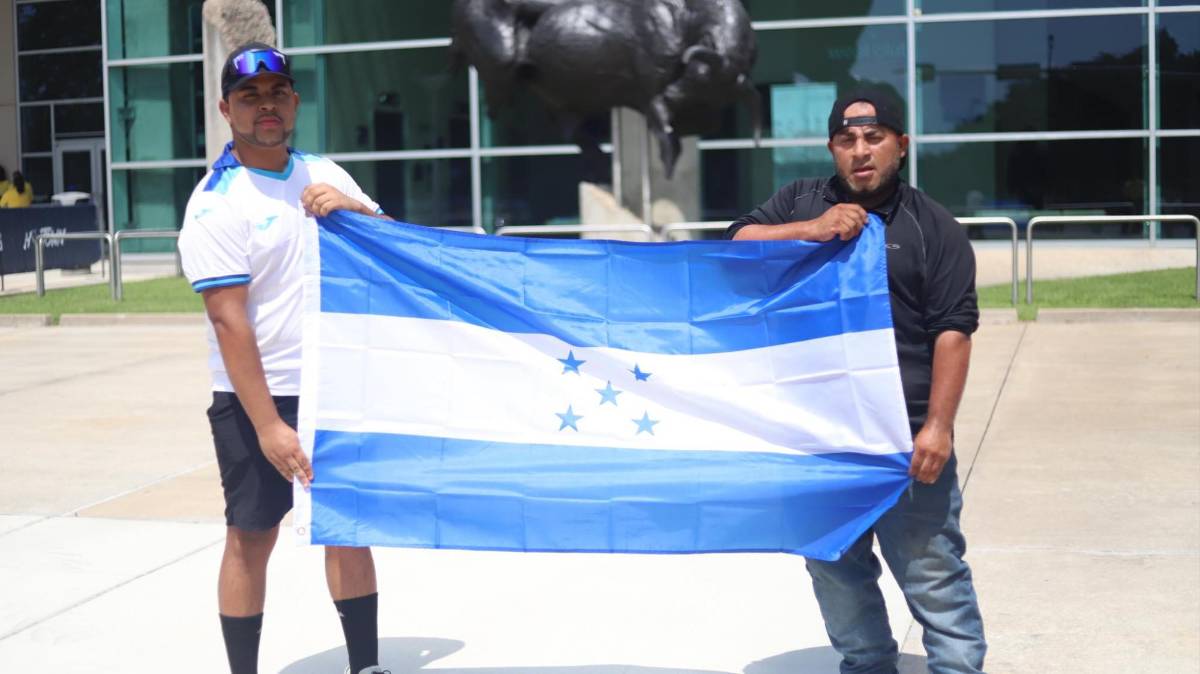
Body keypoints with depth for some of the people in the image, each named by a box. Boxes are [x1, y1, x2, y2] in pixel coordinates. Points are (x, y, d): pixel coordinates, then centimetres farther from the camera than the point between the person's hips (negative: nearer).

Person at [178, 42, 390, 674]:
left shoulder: (325, 174, 8)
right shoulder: (216, 203, -10)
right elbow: (229, 320, -16)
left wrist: (353, 208, -13)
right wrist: (268, 425, -21)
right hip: (257, 396, -5)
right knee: (251, 537, 3)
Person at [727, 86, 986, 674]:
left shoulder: (933, 227, 2)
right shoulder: (799, 204, 12)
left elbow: (952, 333, -5)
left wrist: (938, 425, -14)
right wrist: (812, 230, -14)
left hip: (905, 435, -4)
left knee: (932, 571, -3)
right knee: (834, 569, 15)